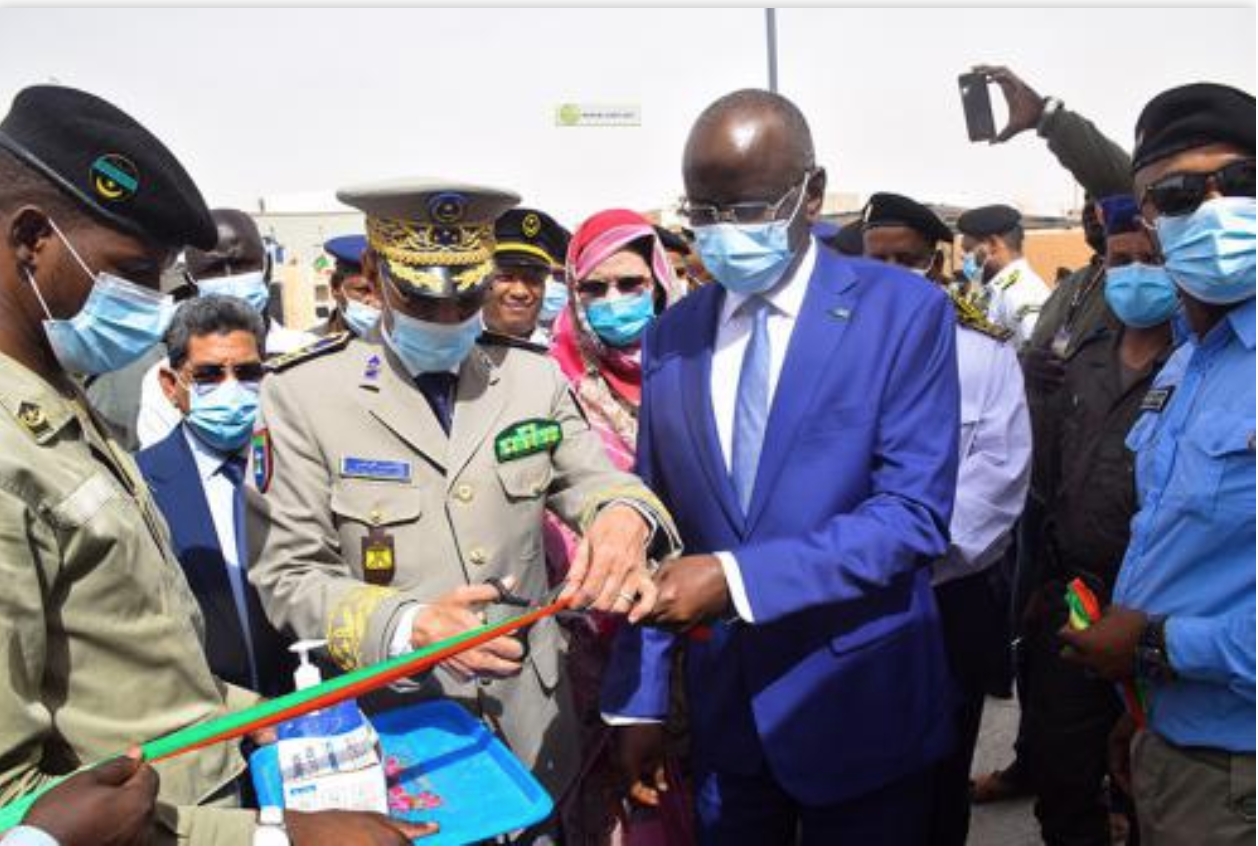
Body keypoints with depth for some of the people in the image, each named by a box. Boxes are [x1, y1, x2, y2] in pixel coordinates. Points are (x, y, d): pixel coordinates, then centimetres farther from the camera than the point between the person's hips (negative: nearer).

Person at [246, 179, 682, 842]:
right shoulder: (305, 392, -11)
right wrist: (406, 625, -28)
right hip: (391, 732, -3)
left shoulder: (535, 375, 0)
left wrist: (624, 519, -24)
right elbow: (288, 574, -11)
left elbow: (593, 481, 0)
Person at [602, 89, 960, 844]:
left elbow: (916, 514, -17)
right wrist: (637, 696, 3)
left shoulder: (904, 310, -9)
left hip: (860, 706, -3)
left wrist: (739, 577, -27)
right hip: (724, 708, 4)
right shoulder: (672, 334, 2)